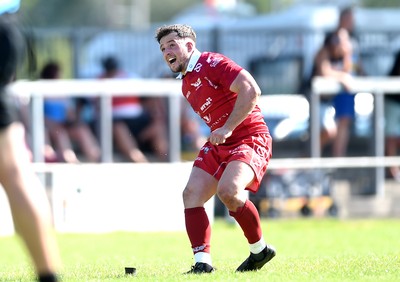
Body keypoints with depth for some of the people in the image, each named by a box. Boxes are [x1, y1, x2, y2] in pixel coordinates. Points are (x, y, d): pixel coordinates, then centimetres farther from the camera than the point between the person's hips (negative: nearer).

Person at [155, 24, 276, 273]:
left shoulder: (212, 63, -13)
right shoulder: (186, 84, 15)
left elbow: (251, 90, -23)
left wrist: (227, 129, -24)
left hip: (250, 139, -9)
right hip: (219, 145, 9)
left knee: (228, 190, -30)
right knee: (192, 194, -7)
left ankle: (260, 250, -9)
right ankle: (203, 262, -9)